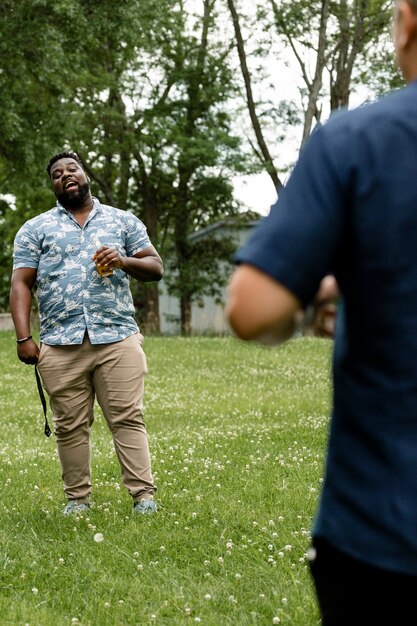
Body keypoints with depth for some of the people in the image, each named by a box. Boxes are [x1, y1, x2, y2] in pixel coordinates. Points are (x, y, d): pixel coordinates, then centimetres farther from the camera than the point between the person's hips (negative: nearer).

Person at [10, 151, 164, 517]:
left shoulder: (123, 221, 16)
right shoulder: (35, 229, 13)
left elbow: (155, 267, 12)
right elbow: (21, 283, 5)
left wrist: (124, 261, -9)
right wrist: (23, 337, -6)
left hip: (118, 339, 0)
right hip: (60, 345, 1)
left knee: (128, 419, -6)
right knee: (70, 427, 2)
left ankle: (144, 495, -5)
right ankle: (77, 498, 11)